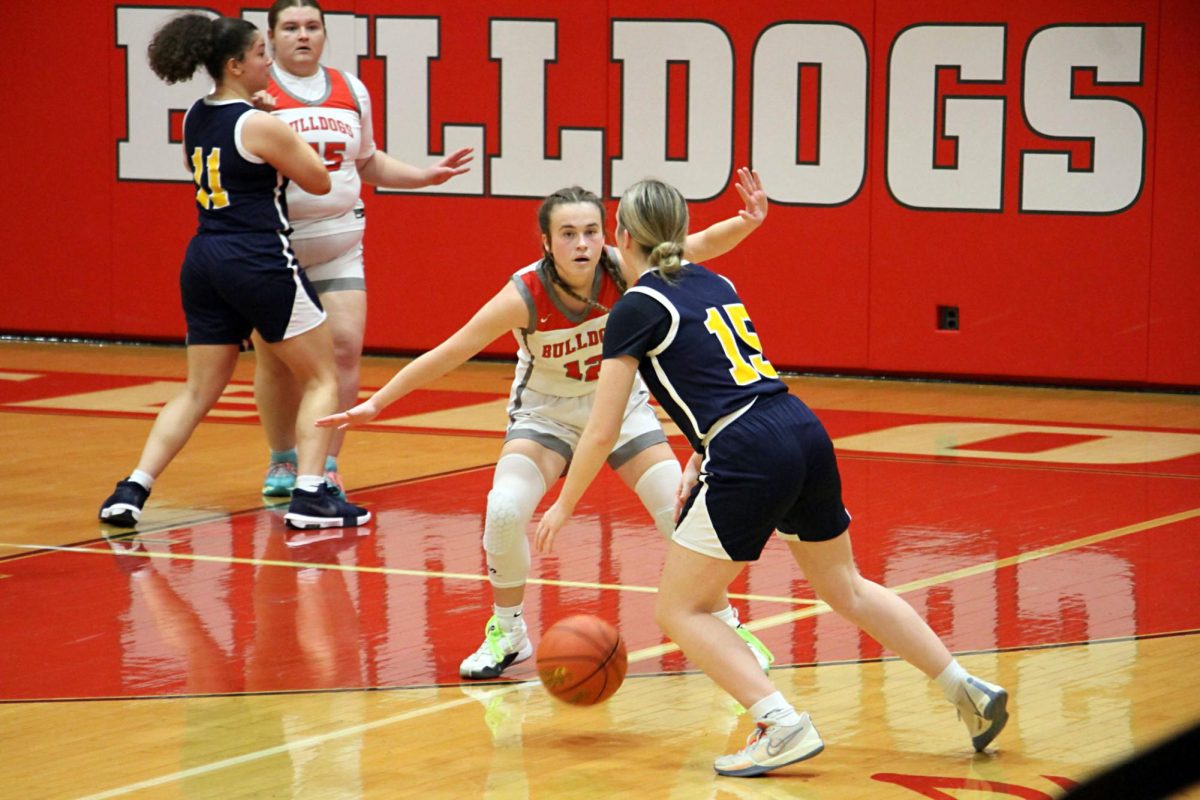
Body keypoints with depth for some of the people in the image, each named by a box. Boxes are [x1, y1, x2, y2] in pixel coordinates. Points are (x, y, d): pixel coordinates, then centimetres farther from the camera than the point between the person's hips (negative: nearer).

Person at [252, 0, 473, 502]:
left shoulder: (350, 90, 11)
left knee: (345, 346, -8)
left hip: (338, 246, 4)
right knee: (275, 357, 2)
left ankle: (326, 466, 0)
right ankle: (282, 461, 22)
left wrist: (425, 176, 15)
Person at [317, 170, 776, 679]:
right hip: (547, 415, -2)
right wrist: (377, 403, -28)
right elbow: (450, 352, -26)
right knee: (504, 510, -24)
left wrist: (747, 221, -44)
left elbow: (700, 245, -23)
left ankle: (726, 627, 14)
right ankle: (507, 633, 1)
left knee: (682, 511, -10)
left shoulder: (623, 272, -25)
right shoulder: (526, 296, -30)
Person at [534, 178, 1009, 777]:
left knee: (678, 611, 5)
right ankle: (969, 692, 24)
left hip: (751, 459, -8)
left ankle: (782, 726, -9)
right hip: (807, 435, 8)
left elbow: (602, 433, -1)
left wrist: (563, 507, 10)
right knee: (845, 588, 25)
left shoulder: (636, 309, -2)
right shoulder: (715, 284, 19)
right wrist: (699, 461, 22)